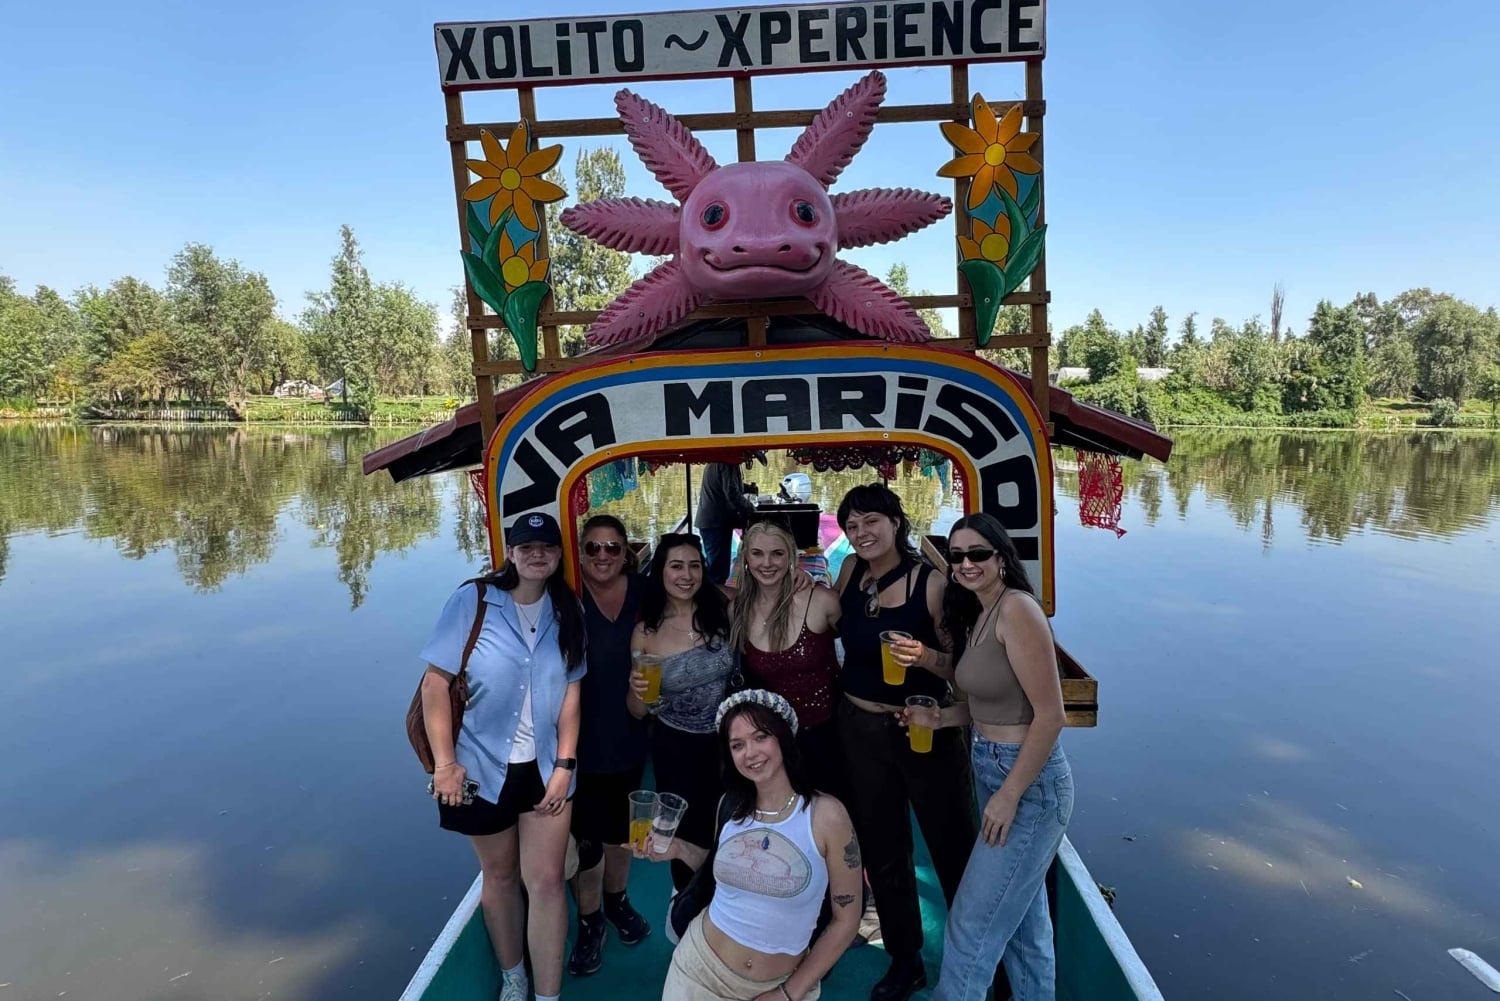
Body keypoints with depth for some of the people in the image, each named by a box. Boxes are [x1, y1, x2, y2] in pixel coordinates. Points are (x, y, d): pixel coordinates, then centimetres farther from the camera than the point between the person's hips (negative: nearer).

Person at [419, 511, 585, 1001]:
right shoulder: (472, 600, -13)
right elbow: (435, 683, -11)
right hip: (484, 766, -1)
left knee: (546, 880, 3)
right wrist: (444, 763, -12)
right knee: (499, 875, 16)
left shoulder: (567, 612, -2)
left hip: (545, 767, 2)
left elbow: (571, 691, 0)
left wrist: (564, 765, -5)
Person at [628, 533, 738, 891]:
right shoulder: (646, 633, -10)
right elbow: (638, 711, -3)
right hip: (675, 749, 0)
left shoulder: (724, 612, -14)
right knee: (686, 834, 17)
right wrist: (637, 691, -23)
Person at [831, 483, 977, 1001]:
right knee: (882, 851, 18)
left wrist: (924, 656, -31)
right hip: (860, 729, 5)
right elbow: (834, 628, 17)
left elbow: (962, 667, -15)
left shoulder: (930, 581, -16)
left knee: (954, 850, 8)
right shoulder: (851, 570, -1)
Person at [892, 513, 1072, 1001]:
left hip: (1028, 779, -9)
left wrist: (1008, 795, -20)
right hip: (990, 767, 9)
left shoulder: (1017, 610, -21)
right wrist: (938, 717, -3)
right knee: (1023, 914, 23)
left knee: (972, 925, 4)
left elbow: (1050, 715, -22)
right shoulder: (977, 614, 7)